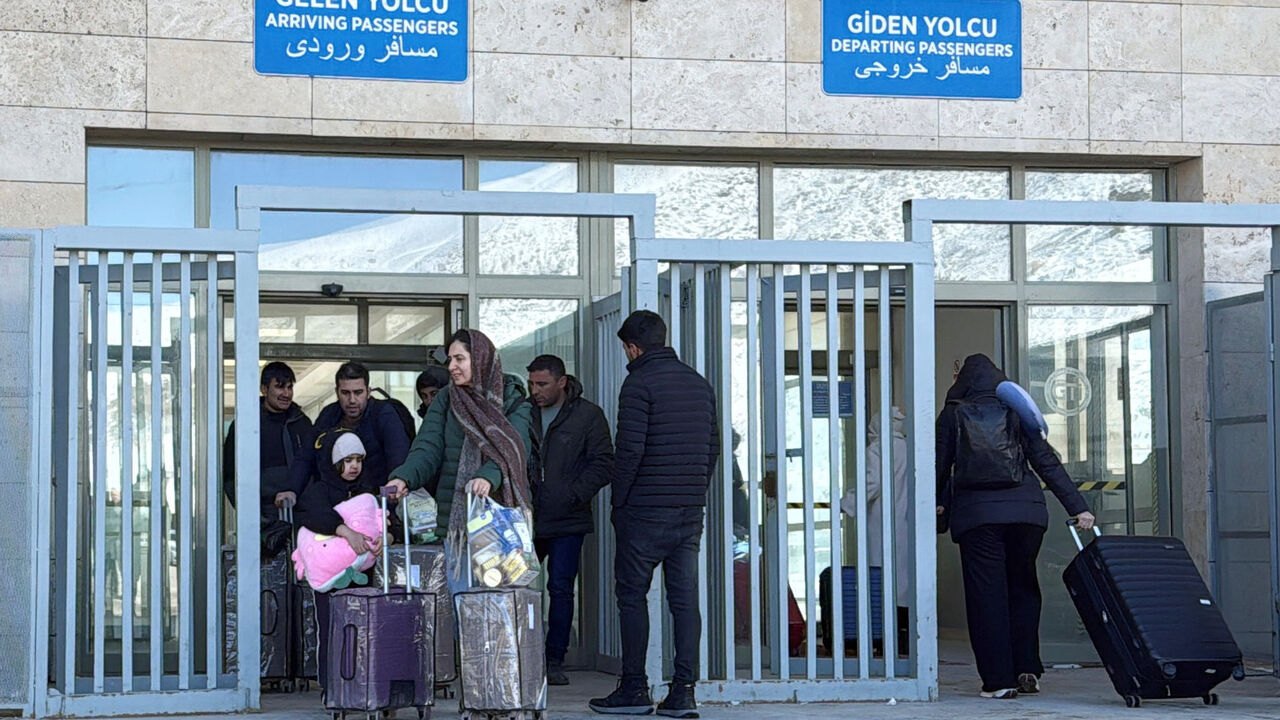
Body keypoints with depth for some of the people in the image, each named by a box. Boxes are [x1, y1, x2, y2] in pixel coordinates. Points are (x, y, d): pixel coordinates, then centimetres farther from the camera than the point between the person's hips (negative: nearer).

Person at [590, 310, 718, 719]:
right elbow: (713, 447, 15)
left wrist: (619, 502, -5)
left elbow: (629, 450, -15)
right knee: (685, 598, 4)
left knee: (632, 595, 3)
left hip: (645, 511, -6)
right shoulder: (699, 384, 13)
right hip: (690, 511, 6)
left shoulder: (639, 383, -9)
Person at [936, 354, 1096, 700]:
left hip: (976, 515, -2)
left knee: (986, 594, 1)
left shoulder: (952, 415, 6)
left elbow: (940, 467, 8)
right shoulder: (1016, 412, 9)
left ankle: (998, 679, -3)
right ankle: (1027, 670, 9)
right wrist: (1078, 506, 2)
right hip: (1025, 512, 2)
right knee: (1023, 588, 16)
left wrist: (938, 506, 26)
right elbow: (1047, 462, 4)